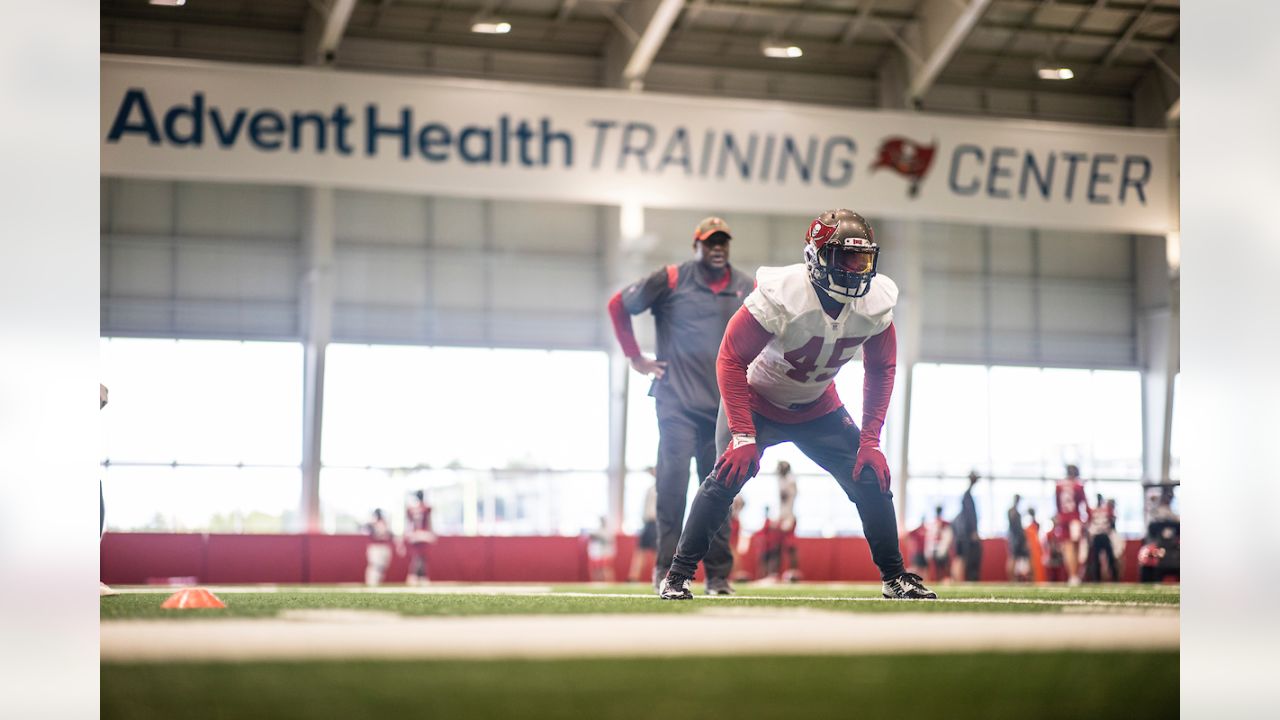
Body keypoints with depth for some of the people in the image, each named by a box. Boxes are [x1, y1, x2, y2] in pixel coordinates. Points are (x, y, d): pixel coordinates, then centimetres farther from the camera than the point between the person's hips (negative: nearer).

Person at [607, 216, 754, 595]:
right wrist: (635, 357, 2)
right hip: (677, 403, -3)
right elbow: (619, 304, 4)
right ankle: (666, 570, -7)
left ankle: (719, 575, 10)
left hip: (723, 407, 3)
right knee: (673, 481, -11)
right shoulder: (671, 280, -2)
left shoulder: (746, 288, 8)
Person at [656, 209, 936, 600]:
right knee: (727, 476, -21)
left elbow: (881, 369, -3)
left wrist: (870, 440, -9)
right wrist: (743, 436, -30)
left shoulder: (876, 302, -18)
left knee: (872, 476, -6)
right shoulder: (780, 296, -33)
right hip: (757, 402, -4)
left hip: (818, 407, 4)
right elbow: (731, 359, -26)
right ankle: (678, 575, -8)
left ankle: (894, 576, 12)